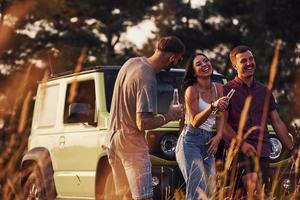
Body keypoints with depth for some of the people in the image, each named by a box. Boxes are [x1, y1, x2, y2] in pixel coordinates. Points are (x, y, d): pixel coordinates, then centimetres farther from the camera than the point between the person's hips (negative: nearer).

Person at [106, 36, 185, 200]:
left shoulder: (131, 62, 5)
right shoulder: (147, 79, -22)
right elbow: (143, 123, -23)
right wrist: (169, 116, -9)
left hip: (114, 136, 9)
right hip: (131, 142, -9)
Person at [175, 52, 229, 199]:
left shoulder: (218, 88, 10)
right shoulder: (192, 90, -8)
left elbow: (220, 116, 14)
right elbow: (194, 121, -14)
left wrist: (218, 135, -5)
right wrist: (213, 106, -29)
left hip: (208, 143, 7)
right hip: (191, 141, -7)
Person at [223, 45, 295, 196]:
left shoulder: (264, 91, 18)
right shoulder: (227, 90, 2)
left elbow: (277, 123, 19)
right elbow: (222, 123, -4)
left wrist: (292, 149, 14)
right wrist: (241, 143, -18)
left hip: (263, 151, 5)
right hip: (240, 151, -5)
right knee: (255, 192, -23)